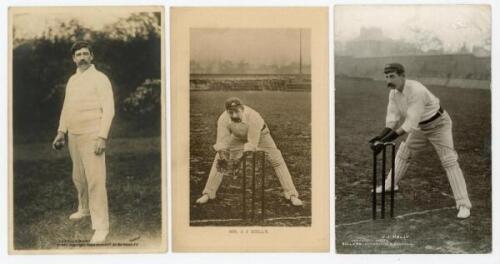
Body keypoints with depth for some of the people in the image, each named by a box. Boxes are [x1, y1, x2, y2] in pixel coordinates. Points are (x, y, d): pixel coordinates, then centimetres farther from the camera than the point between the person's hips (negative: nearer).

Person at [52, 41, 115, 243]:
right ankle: (84, 209, 42)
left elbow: (109, 109, -13)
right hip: (73, 136, 7)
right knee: (79, 178, 20)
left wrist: (102, 137, -19)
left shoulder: (100, 78, -8)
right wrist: (61, 132, 11)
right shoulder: (72, 80, 14)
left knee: (95, 180, -11)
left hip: (92, 137, -7)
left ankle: (101, 227, -9)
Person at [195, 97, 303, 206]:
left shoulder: (254, 117, -43)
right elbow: (221, 142, -29)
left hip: (259, 134, -3)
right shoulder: (223, 119, -34)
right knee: (218, 160, -4)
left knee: (277, 161, -11)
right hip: (238, 136, 3)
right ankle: (208, 193, 7)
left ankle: (292, 195, -2)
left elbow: (252, 143, -38)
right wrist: (221, 157, -41)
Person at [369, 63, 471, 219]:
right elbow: (393, 120, -11)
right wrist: (380, 137, -29)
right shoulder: (394, 93, -9)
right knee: (403, 153, 17)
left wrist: (386, 140, -42)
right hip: (422, 127, 8)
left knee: (449, 162, -15)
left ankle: (463, 205, -14)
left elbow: (411, 124, -39)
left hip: (439, 125, -8)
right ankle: (390, 185, 39)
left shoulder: (416, 91, -38)